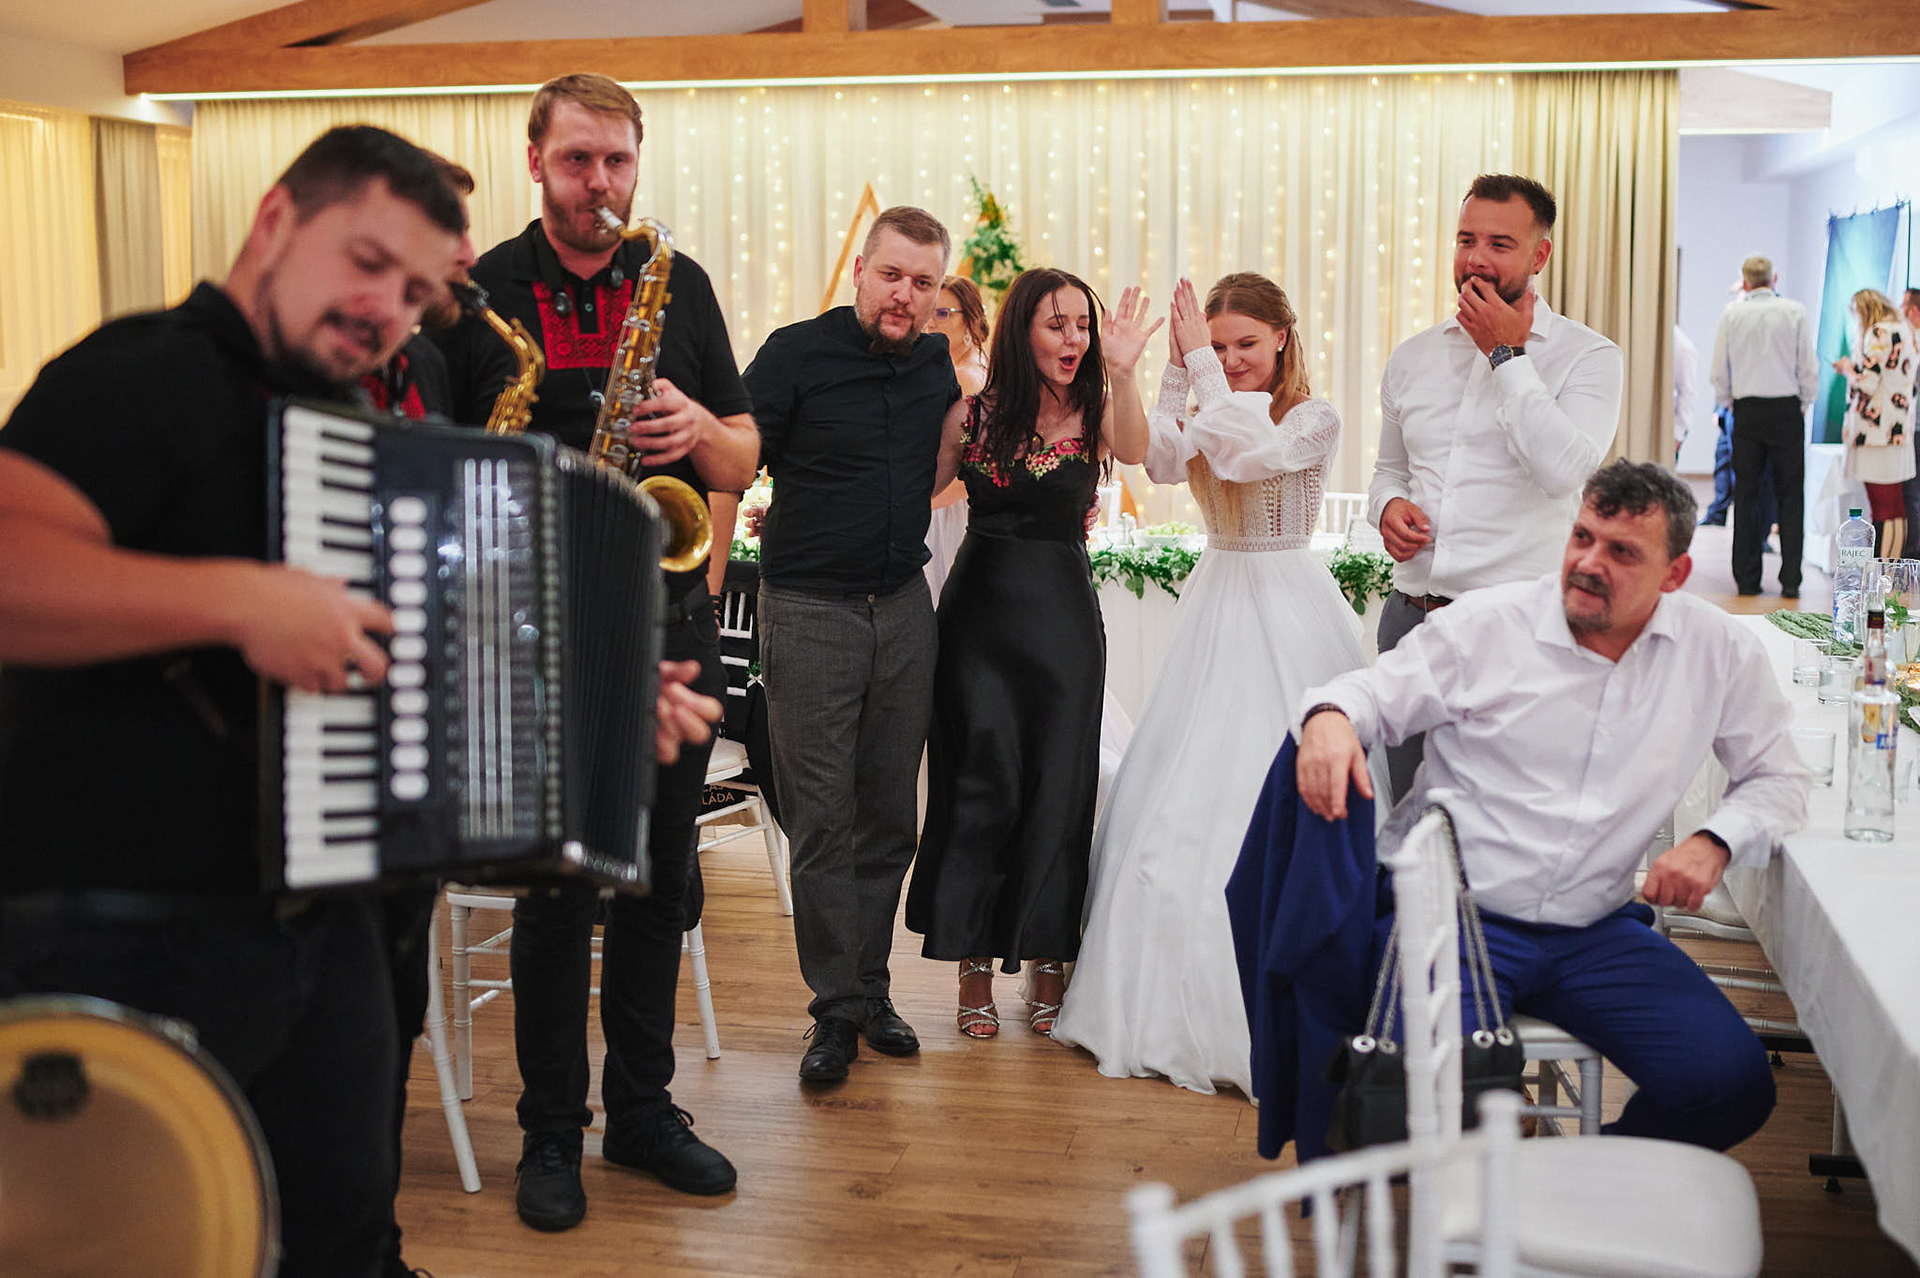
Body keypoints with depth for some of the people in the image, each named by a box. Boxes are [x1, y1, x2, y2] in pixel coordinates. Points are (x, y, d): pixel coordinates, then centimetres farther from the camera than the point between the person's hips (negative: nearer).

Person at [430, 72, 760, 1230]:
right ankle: (552, 1131, 19)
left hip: (673, 621, 3)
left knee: (662, 884, 10)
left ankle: (643, 1109, 26)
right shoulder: (479, 296, 1)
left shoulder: (680, 285, 8)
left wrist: (703, 430, -12)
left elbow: (744, 460, 10)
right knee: (557, 893, 3)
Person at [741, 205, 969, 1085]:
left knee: (890, 815, 9)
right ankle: (837, 1010, 7)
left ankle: (870, 988, 21)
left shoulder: (934, 364, 9)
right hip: (810, 609, -4)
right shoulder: (797, 353, -7)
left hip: (904, 608, 5)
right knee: (822, 820, -2)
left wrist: (967, 405, 8)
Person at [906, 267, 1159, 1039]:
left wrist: (1122, 372, -34)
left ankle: (1049, 964, 18)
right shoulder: (974, 406, 1)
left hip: (1064, 613, 1)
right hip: (981, 605, -1)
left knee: (1057, 787, 4)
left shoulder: (1093, 409, 2)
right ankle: (975, 971, 13)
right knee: (981, 784, 2)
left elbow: (1133, 450, -20)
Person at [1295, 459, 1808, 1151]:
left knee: (1734, 1085, -17)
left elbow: (1778, 777, 13)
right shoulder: (1484, 625, -3)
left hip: (1600, 932, 3)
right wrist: (1329, 717, -21)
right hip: (1453, 916, -3)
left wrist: (1715, 841, -7)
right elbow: (1375, 691, 4)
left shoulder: (1718, 651, 4)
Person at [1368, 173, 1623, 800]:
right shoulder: (1413, 357, 13)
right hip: (1411, 616, 5)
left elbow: (1563, 468, -19)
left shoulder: (1588, 357, -2)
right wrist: (1387, 505, 2)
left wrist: (1507, 355, -11)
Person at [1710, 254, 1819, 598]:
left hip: (1746, 411, 1)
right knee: (1790, 496, 3)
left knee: (1746, 495, 7)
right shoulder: (1795, 311, -2)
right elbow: (1809, 367, -2)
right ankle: (1790, 580, -1)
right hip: (1786, 409, -1)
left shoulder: (1731, 314, 0)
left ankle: (1747, 579, 6)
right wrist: (1804, 405, 12)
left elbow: (1718, 372, 2)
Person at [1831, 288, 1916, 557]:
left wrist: (1847, 368, 1)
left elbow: (1867, 383, -17)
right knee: (1895, 506, 13)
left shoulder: (1879, 334, -13)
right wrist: (1853, 367, 21)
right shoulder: (1904, 332, 16)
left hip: (1877, 431, -10)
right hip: (1898, 431, 10)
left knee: (1883, 506, -9)